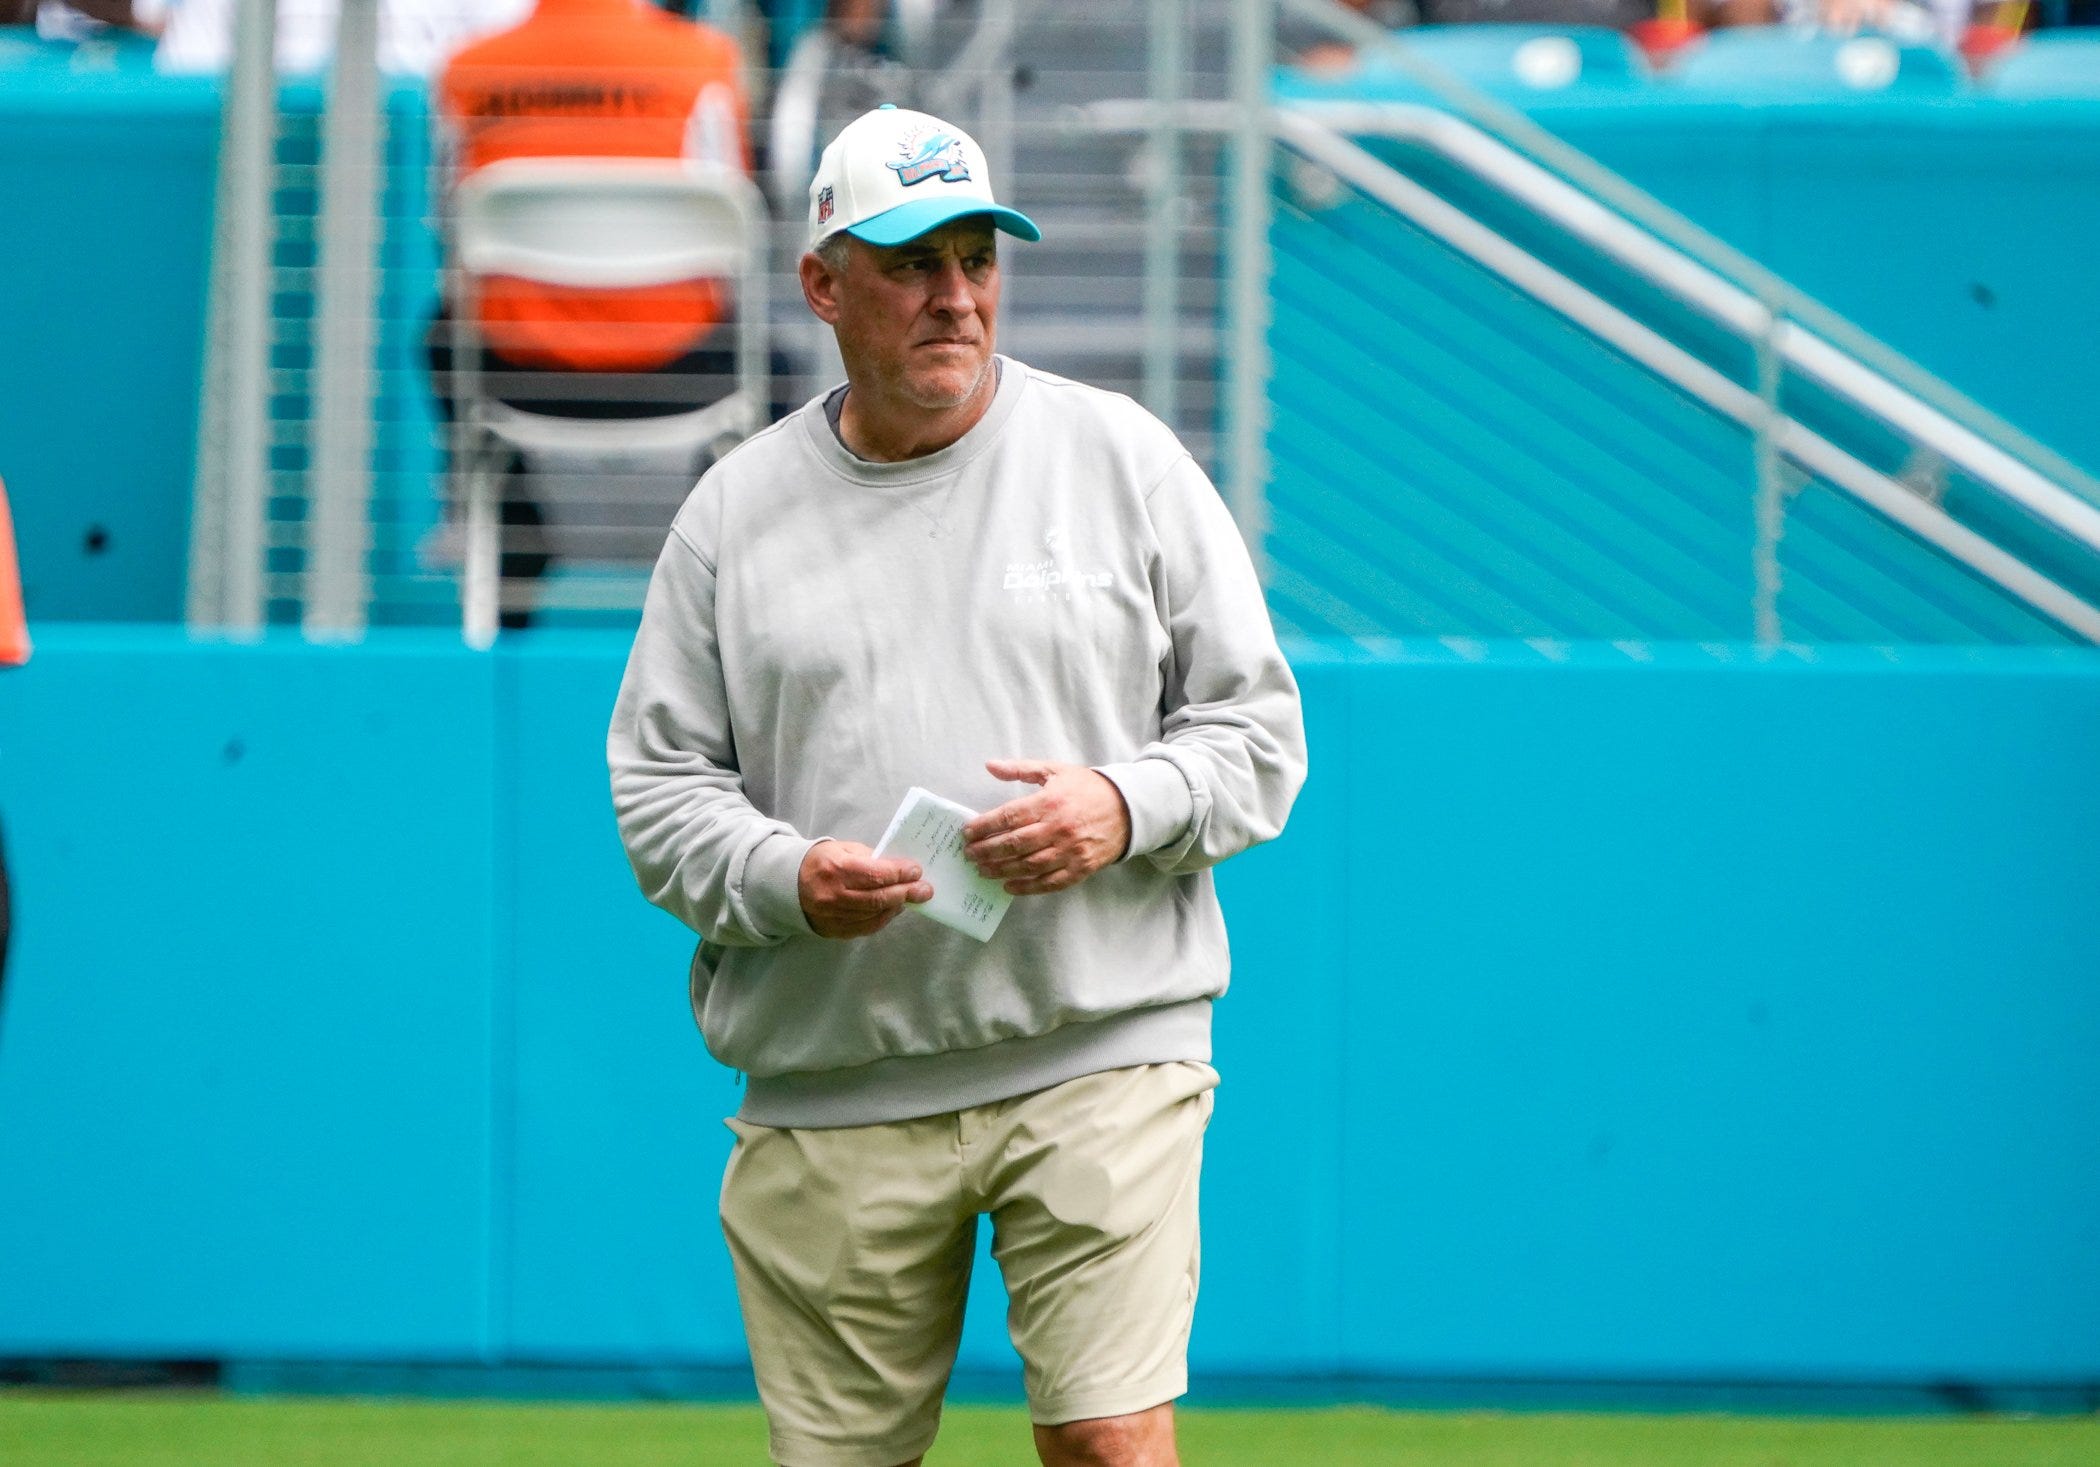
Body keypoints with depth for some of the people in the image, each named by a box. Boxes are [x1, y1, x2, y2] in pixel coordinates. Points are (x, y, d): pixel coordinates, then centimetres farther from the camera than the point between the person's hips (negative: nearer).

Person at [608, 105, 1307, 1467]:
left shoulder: (1124, 459, 5)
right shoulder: (736, 511, 8)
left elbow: (1258, 730, 7)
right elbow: (658, 783, 8)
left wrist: (1124, 809, -13)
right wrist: (785, 879, -12)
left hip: (1100, 1052, -2)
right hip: (829, 1089, 2)